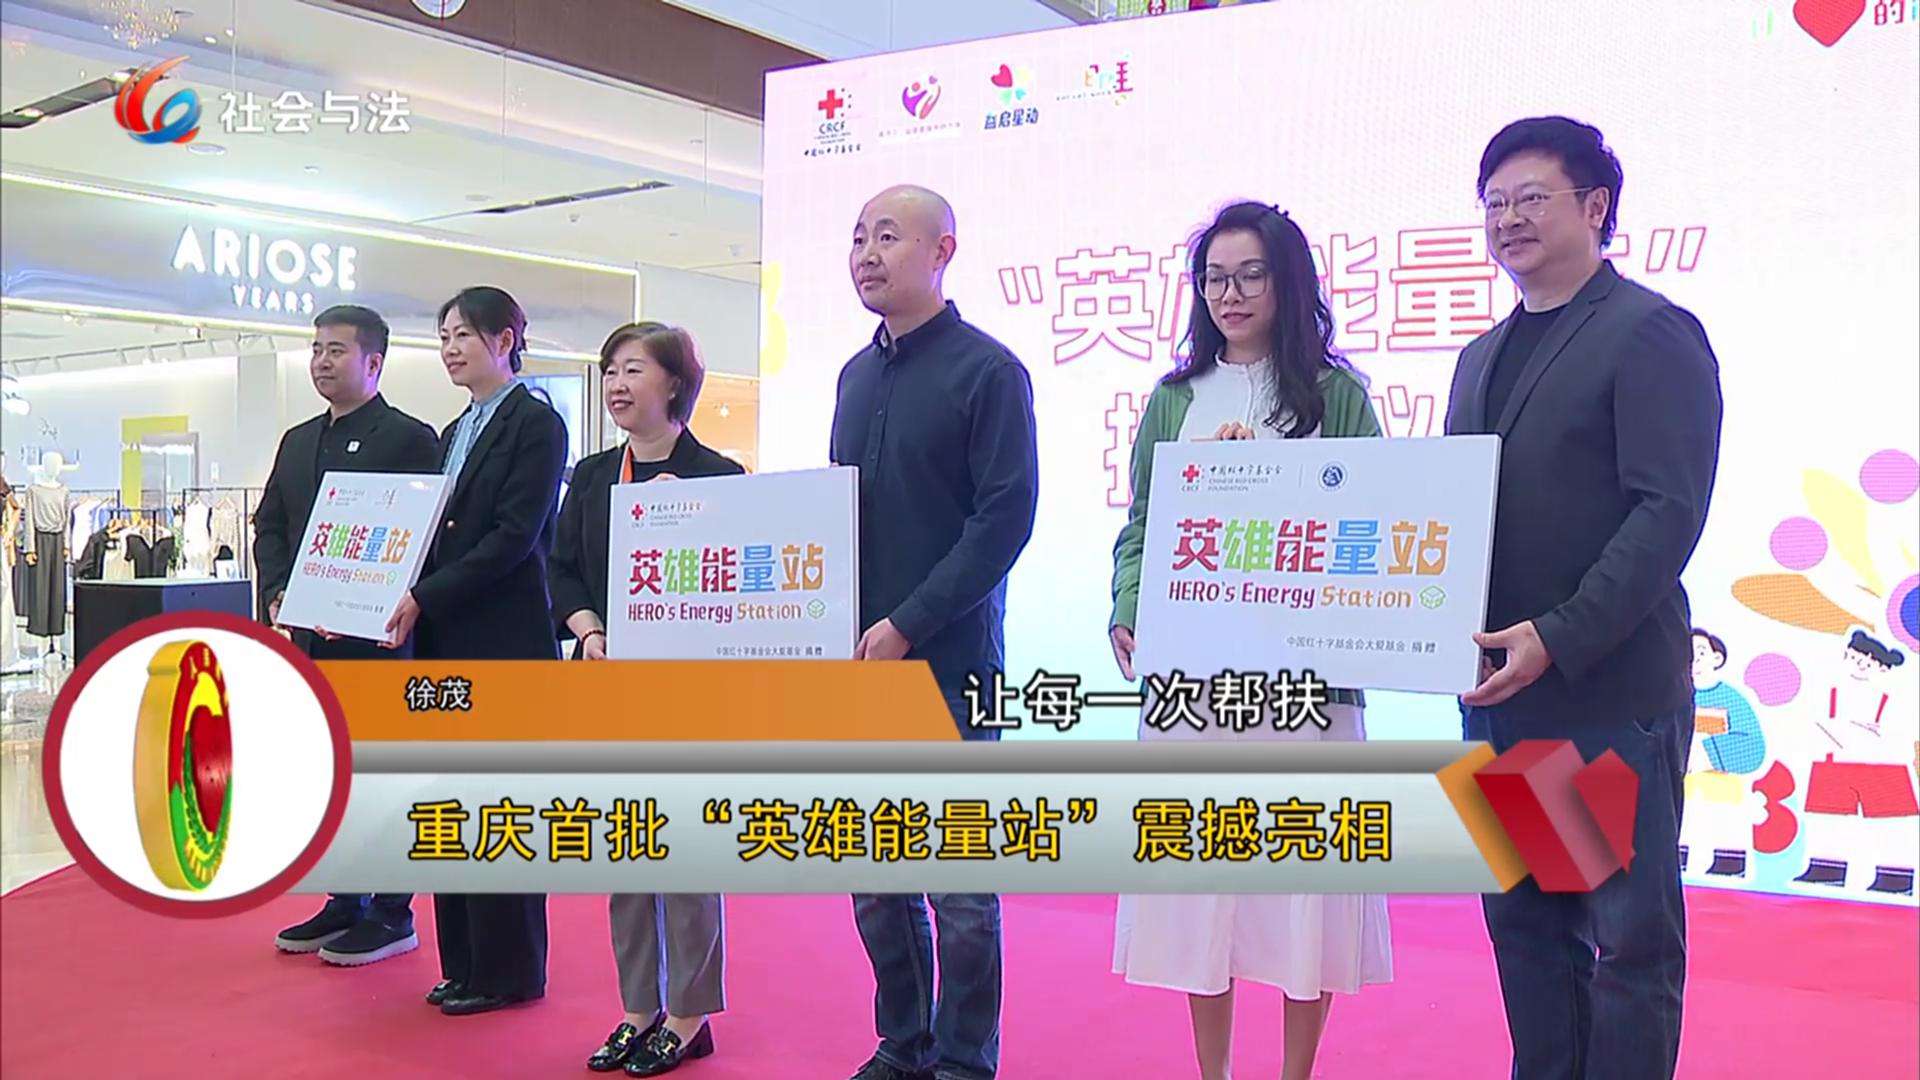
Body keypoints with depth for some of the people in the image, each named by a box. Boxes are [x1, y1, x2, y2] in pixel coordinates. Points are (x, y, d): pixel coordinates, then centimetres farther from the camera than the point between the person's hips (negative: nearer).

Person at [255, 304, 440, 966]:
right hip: (308, 638, 7)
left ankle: (392, 915, 10)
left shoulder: (409, 438, -6)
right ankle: (345, 903, 23)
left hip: (373, 639, -7)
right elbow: (268, 527, 17)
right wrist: (279, 593, -1)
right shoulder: (297, 441, 17)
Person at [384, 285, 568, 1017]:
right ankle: (464, 962, 22)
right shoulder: (453, 434, 18)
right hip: (446, 644, 8)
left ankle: (508, 970, 11)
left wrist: (424, 598, -17)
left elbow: (514, 536, -16)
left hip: (506, 645, -8)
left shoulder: (535, 423, -7)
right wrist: (413, 607, -1)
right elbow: (440, 535, 16)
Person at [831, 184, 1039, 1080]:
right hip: (856, 662, 7)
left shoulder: (987, 369, -6)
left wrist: (907, 625, -16)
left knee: (957, 881, 2)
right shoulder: (858, 374, 15)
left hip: (947, 661, -6)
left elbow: (1007, 517, -12)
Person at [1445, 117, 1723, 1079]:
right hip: (1498, 688, 7)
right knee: (1524, 921, 13)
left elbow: (1669, 513, -14)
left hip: (1610, 692, -7)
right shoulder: (1483, 356, 17)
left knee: (1631, 931, 4)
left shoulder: (1651, 334, -5)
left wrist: (1558, 637, -21)